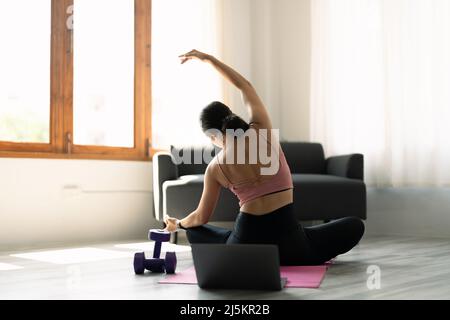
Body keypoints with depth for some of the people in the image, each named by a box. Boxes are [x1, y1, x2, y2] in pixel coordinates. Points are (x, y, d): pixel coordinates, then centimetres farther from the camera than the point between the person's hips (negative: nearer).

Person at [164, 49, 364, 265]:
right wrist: (209, 58, 24)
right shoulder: (262, 130, -2)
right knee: (355, 225, 22)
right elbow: (245, 86, 15)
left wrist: (178, 224, 35)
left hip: (247, 243, 0)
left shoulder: (215, 168, 0)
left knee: (193, 230, 30)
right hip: (286, 239, 0)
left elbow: (201, 218, 13)